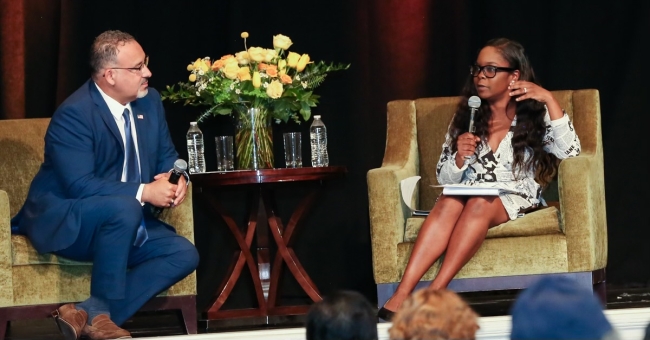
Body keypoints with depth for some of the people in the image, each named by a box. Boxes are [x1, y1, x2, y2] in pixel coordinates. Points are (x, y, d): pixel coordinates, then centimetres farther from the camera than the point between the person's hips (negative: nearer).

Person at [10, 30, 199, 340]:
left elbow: (166, 156, 11)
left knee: (184, 254, -13)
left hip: (122, 222, 8)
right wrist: (143, 192, -32)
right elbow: (80, 185, -27)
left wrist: (175, 179, -14)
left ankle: (86, 314, -21)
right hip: (63, 222, -8)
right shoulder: (74, 114, -21)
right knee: (124, 207, -37)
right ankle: (100, 311, -23)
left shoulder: (149, 101, 3)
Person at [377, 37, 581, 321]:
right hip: (468, 199, 2)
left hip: (515, 201, -2)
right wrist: (459, 158, -11)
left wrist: (549, 100, -14)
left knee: (479, 203, -36)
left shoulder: (534, 116, 6)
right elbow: (445, 179, 11)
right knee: (450, 202, -34)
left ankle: (433, 294, -44)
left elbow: (569, 152, -11)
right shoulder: (465, 117, 13)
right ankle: (400, 297, -49)